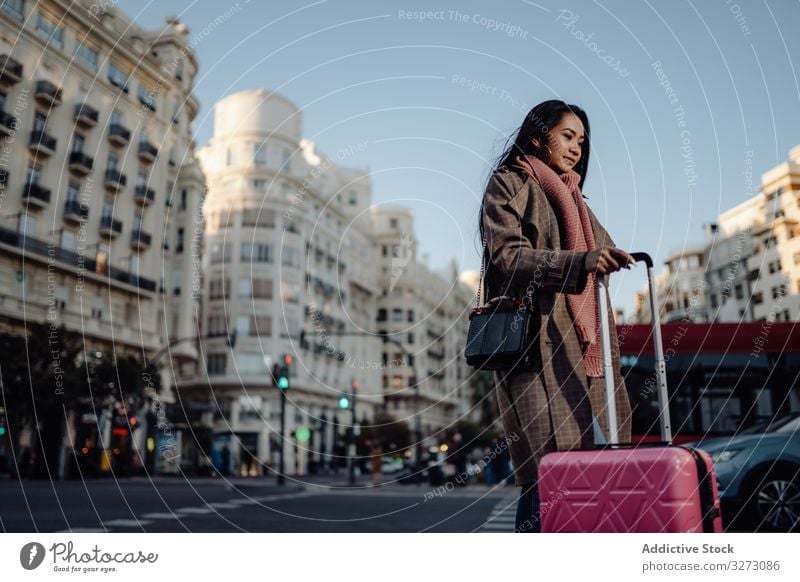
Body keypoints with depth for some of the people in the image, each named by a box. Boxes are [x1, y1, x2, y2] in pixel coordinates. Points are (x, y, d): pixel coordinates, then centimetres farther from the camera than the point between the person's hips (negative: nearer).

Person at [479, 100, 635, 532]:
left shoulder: (571, 195, 30)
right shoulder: (509, 183, 6)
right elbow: (508, 256, -12)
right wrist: (579, 261, -22)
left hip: (583, 346, 7)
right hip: (537, 343, -7)